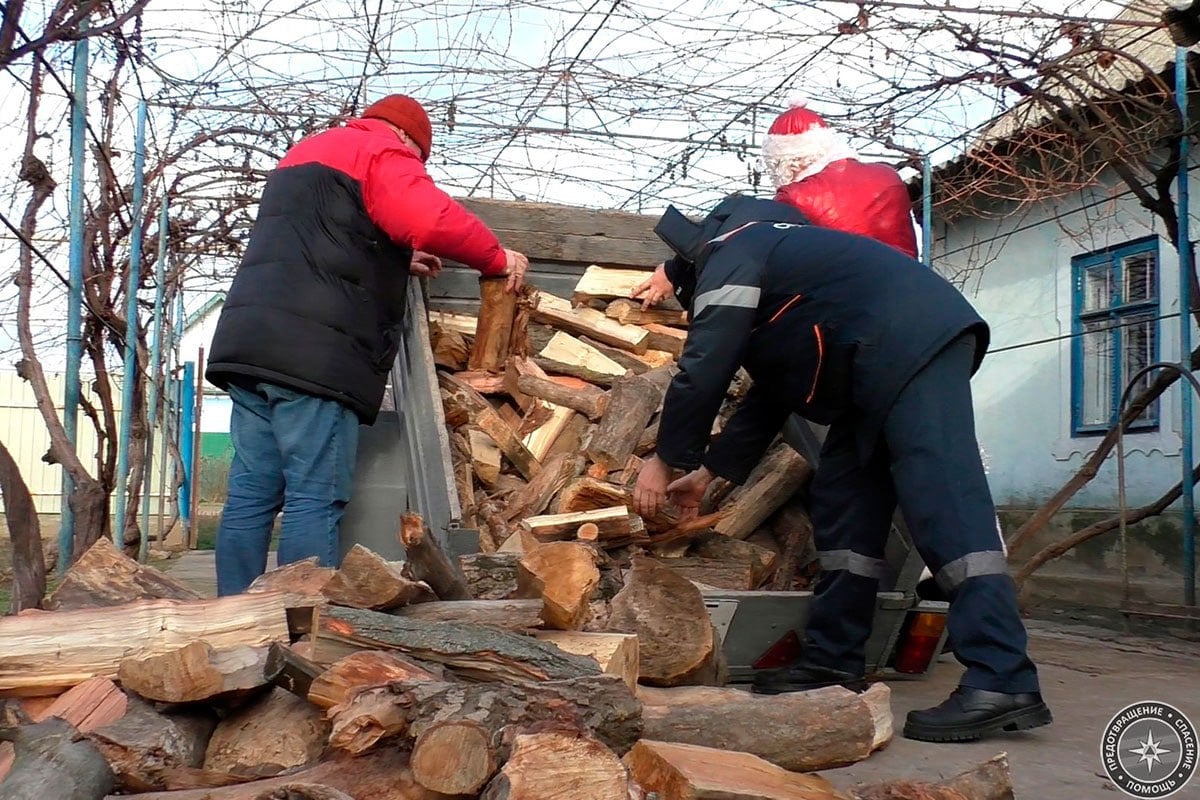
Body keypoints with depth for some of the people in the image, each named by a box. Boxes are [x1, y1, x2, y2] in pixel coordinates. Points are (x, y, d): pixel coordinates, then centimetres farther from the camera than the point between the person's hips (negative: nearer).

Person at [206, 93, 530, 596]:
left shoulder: (306, 152, 32)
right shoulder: (384, 152, 3)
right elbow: (431, 220, -16)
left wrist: (399, 263, 34)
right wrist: (498, 258, -3)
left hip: (248, 343, 9)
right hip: (315, 354, -8)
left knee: (251, 493, 7)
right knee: (316, 498, -7)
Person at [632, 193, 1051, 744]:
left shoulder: (729, 253, 1)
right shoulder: (768, 251, 31)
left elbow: (703, 372, -9)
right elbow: (769, 393, 31)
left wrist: (667, 462, 4)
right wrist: (707, 473, 32)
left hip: (914, 347, -10)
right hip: (889, 366, 10)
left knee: (944, 509, -17)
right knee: (844, 505, 10)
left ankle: (1002, 684, -21)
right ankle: (834, 659, 14)